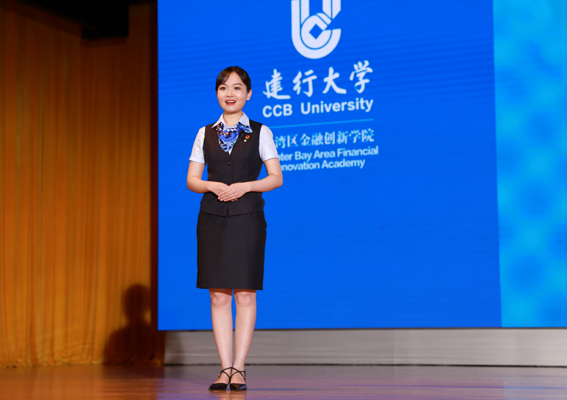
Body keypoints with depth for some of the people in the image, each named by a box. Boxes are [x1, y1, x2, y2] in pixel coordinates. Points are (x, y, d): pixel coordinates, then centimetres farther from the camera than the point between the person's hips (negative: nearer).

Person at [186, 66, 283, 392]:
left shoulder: (260, 132, 5)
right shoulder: (205, 134, 11)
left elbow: (276, 178, 1)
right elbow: (192, 180, 9)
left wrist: (244, 186, -13)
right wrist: (214, 186, -10)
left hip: (247, 218, -2)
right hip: (213, 217, 2)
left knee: (245, 294, -4)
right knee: (218, 295, 0)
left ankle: (239, 368, 2)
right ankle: (225, 368, 4)